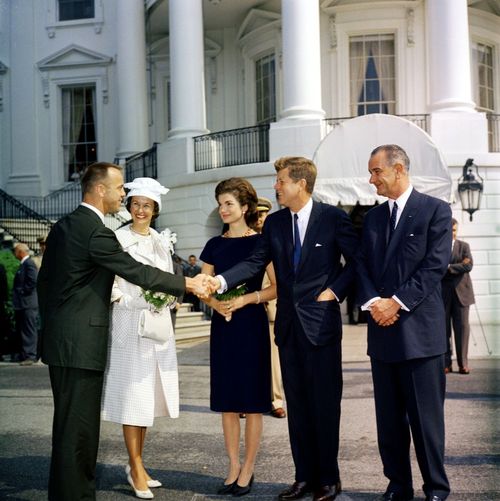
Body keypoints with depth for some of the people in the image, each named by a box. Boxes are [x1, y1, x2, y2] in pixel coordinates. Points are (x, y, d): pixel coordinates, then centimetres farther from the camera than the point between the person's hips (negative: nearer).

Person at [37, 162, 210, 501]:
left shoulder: (63, 226, 12)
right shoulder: (96, 232, -17)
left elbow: (44, 281, 17)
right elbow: (137, 272, -15)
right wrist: (188, 284, -7)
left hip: (59, 342, 10)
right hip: (81, 345, -10)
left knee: (68, 425, 17)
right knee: (79, 428, -3)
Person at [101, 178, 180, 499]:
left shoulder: (162, 241, 13)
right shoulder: (118, 238, -5)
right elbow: (109, 281, -8)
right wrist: (126, 300, -21)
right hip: (129, 323, -6)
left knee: (150, 393, 10)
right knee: (133, 393, -3)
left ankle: (137, 464, 20)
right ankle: (137, 469, 5)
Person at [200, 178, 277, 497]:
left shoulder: (260, 242, -3)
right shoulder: (214, 245, 10)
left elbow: (276, 287, -7)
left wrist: (245, 299, -19)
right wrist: (216, 303, -10)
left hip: (251, 326, -4)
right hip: (222, 325, 5)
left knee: (252, 400, 1)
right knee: (226, 399, 8)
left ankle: (248, 469, 11)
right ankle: (233, 467, 17)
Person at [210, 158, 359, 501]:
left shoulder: (333, 217, -5)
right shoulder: (275, 222, 7)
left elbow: (357, 261, 0)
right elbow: (257, 262, -2)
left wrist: (335, 290, -10)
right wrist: (222, 281, -16)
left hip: (321, 322, -5)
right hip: (288, 324, 5)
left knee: (325, 404, 2)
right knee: (297, 404, 10)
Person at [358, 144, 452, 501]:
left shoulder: (435, 210, -1)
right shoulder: (373, 217, 16)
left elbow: (435, 265, -10)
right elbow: (362, 266, 10)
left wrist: (397, 302, -15)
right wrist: (373, 302, -8)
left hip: (420, 328, -5)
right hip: (382, 329, 5)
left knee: (426, 416, 0)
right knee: (389, 417, 9)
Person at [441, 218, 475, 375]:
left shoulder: (464, 246, 9)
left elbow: (468, 265, -6)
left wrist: (448, 267, -10)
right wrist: (459, 266, -11)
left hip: (461, 292, 1)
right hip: (442, 293, -1)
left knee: (462, 327, -1)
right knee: (443, 328, 1)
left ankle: (463, 363, 3)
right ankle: (446, 363, 7)